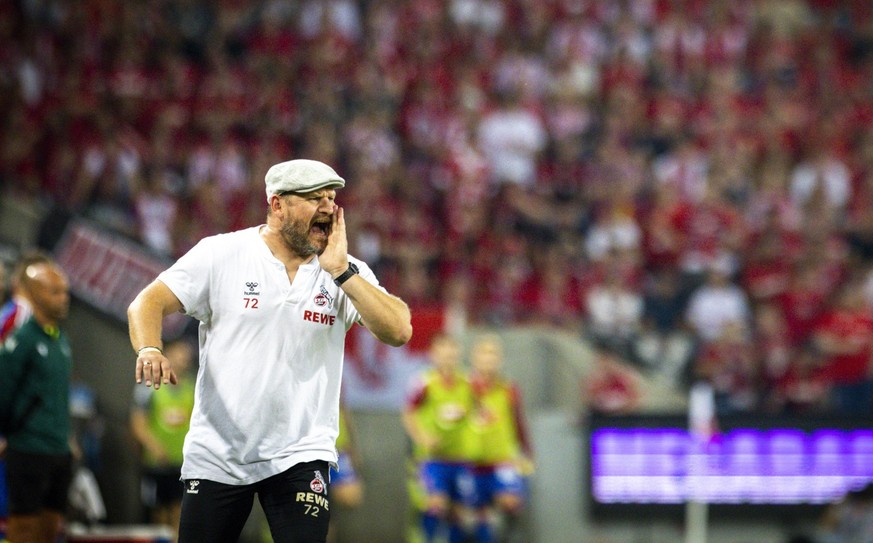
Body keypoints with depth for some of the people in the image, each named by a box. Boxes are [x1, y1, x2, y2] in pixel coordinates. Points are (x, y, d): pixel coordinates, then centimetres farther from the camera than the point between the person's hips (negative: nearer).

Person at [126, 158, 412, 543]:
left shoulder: (349, 273, 2)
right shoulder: (221, 254, -2)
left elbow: (398, 331, -10)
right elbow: (148, 303, -4)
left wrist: (341, 272, -15)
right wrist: (149, 350, -25)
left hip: (300, 455, 0)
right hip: (216, 453, 0)